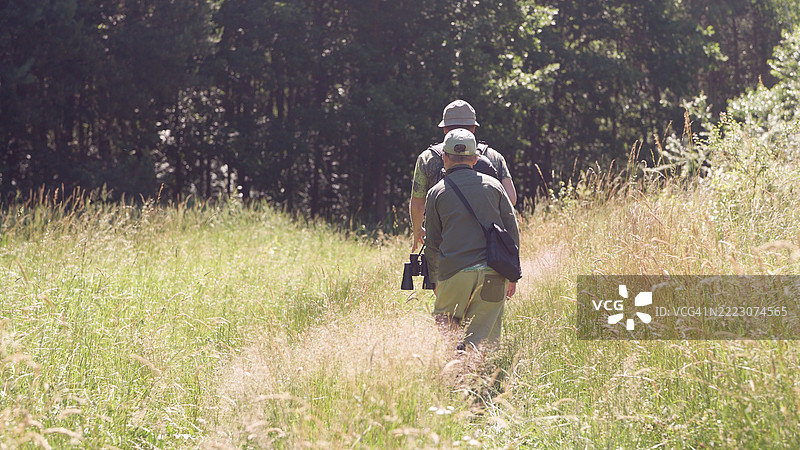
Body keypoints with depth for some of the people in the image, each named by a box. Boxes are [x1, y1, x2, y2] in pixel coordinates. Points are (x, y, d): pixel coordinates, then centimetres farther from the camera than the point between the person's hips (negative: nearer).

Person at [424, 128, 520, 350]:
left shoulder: (437, 192, 8)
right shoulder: (493, 185, 12)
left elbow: (432, 242, 12)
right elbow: (512, 230, 11)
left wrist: (435, 280, 23)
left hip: (454, 273, -1)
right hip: (492, 274, 1)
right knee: (485, 338, 3)